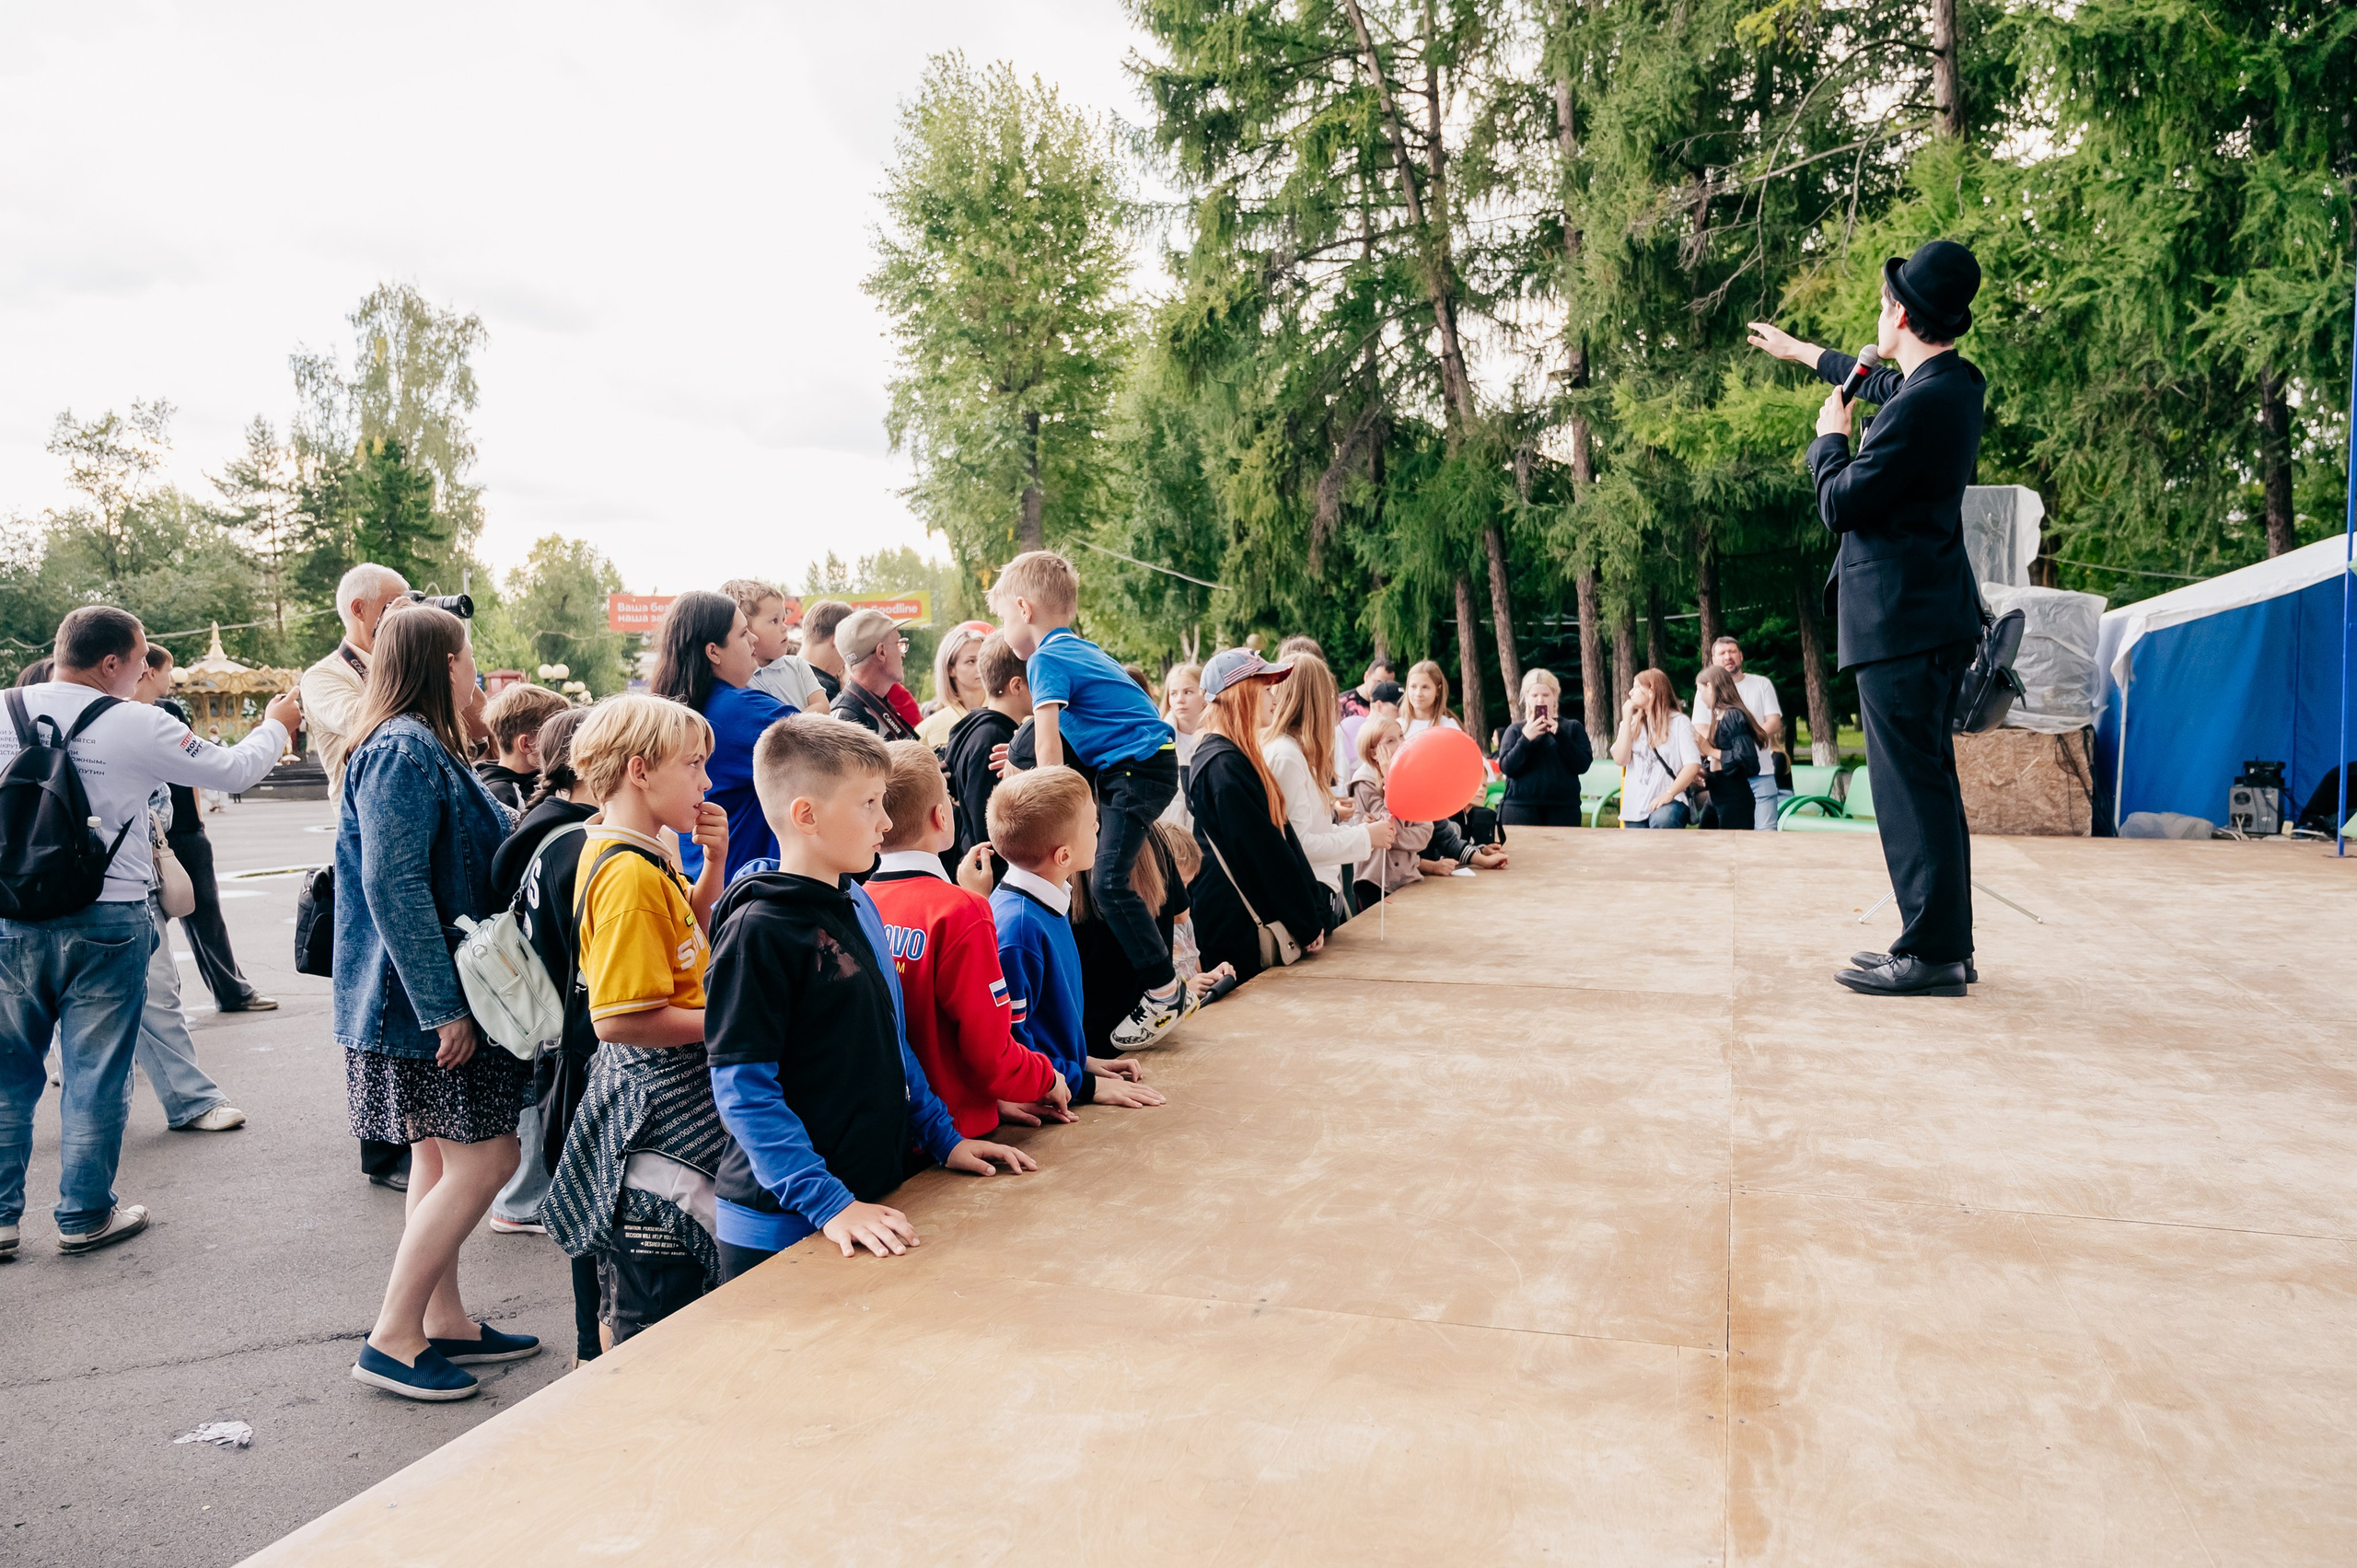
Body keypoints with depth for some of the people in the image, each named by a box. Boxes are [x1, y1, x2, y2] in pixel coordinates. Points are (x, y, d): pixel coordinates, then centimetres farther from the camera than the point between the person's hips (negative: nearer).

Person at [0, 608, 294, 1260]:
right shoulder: (134, 724, -11)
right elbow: (233, 771, -1)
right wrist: (276, 726, 17)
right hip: (106, 922, -4)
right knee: (95, 1074, 7)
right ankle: (85, 1216, 16)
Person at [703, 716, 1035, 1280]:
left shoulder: (860, 906, 8)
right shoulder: (760, 931, -17)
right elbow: (742, 1089, -20)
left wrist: (943, 1137, 11)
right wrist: (829, 1204, -25)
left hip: (871, 1198, 8)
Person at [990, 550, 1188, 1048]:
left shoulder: (1047, 660, -10)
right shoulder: (1081, 648, 18)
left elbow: (1049, 751, -15)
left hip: (1141, 769, -10)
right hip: (1120, 767, 10)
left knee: (1108, 882, -17)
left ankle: (1166, 993, -13)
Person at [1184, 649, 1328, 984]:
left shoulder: (1238, 757, 15)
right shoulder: (1223, 765, -17)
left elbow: (1281, 832, 13)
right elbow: (1264, 852, -17)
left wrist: (1316, 910, 8)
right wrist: (1308, 924, -11)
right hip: (1234, 928, -10)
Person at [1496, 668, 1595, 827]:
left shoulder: (1573, 727, 10)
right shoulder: (1515, 730, 10)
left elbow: (1582, 765, -2)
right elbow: (1507, 767, -2)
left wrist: (1559, 734, -12)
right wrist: (1526, 738, -14)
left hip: (1563, 809, 0)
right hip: (1520, 809, 0)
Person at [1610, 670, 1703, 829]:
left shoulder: (1679, 722, -1)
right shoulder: (1632, 723, 13)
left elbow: (1693, 764, -10)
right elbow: (1621, 759, -2)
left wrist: (1669, 793, -22)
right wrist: (1627, 719, -3)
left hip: (1670, 801, -5)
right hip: (1635, 807, 5)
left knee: (1661, 821, -39)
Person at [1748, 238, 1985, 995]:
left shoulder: (1921, 406, -19)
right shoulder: (1954, 383, 11)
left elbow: (1840, 504, -14)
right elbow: (1880, 381, 33)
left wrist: (1830, 438, 4)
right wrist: (1798, 350, 45)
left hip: (1901, 619, -10)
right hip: (1937, 615, 10)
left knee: (1911, 784, -7)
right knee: (1929, 782, 14)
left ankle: (1930, 954, -4)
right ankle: (1947, 945, 21)